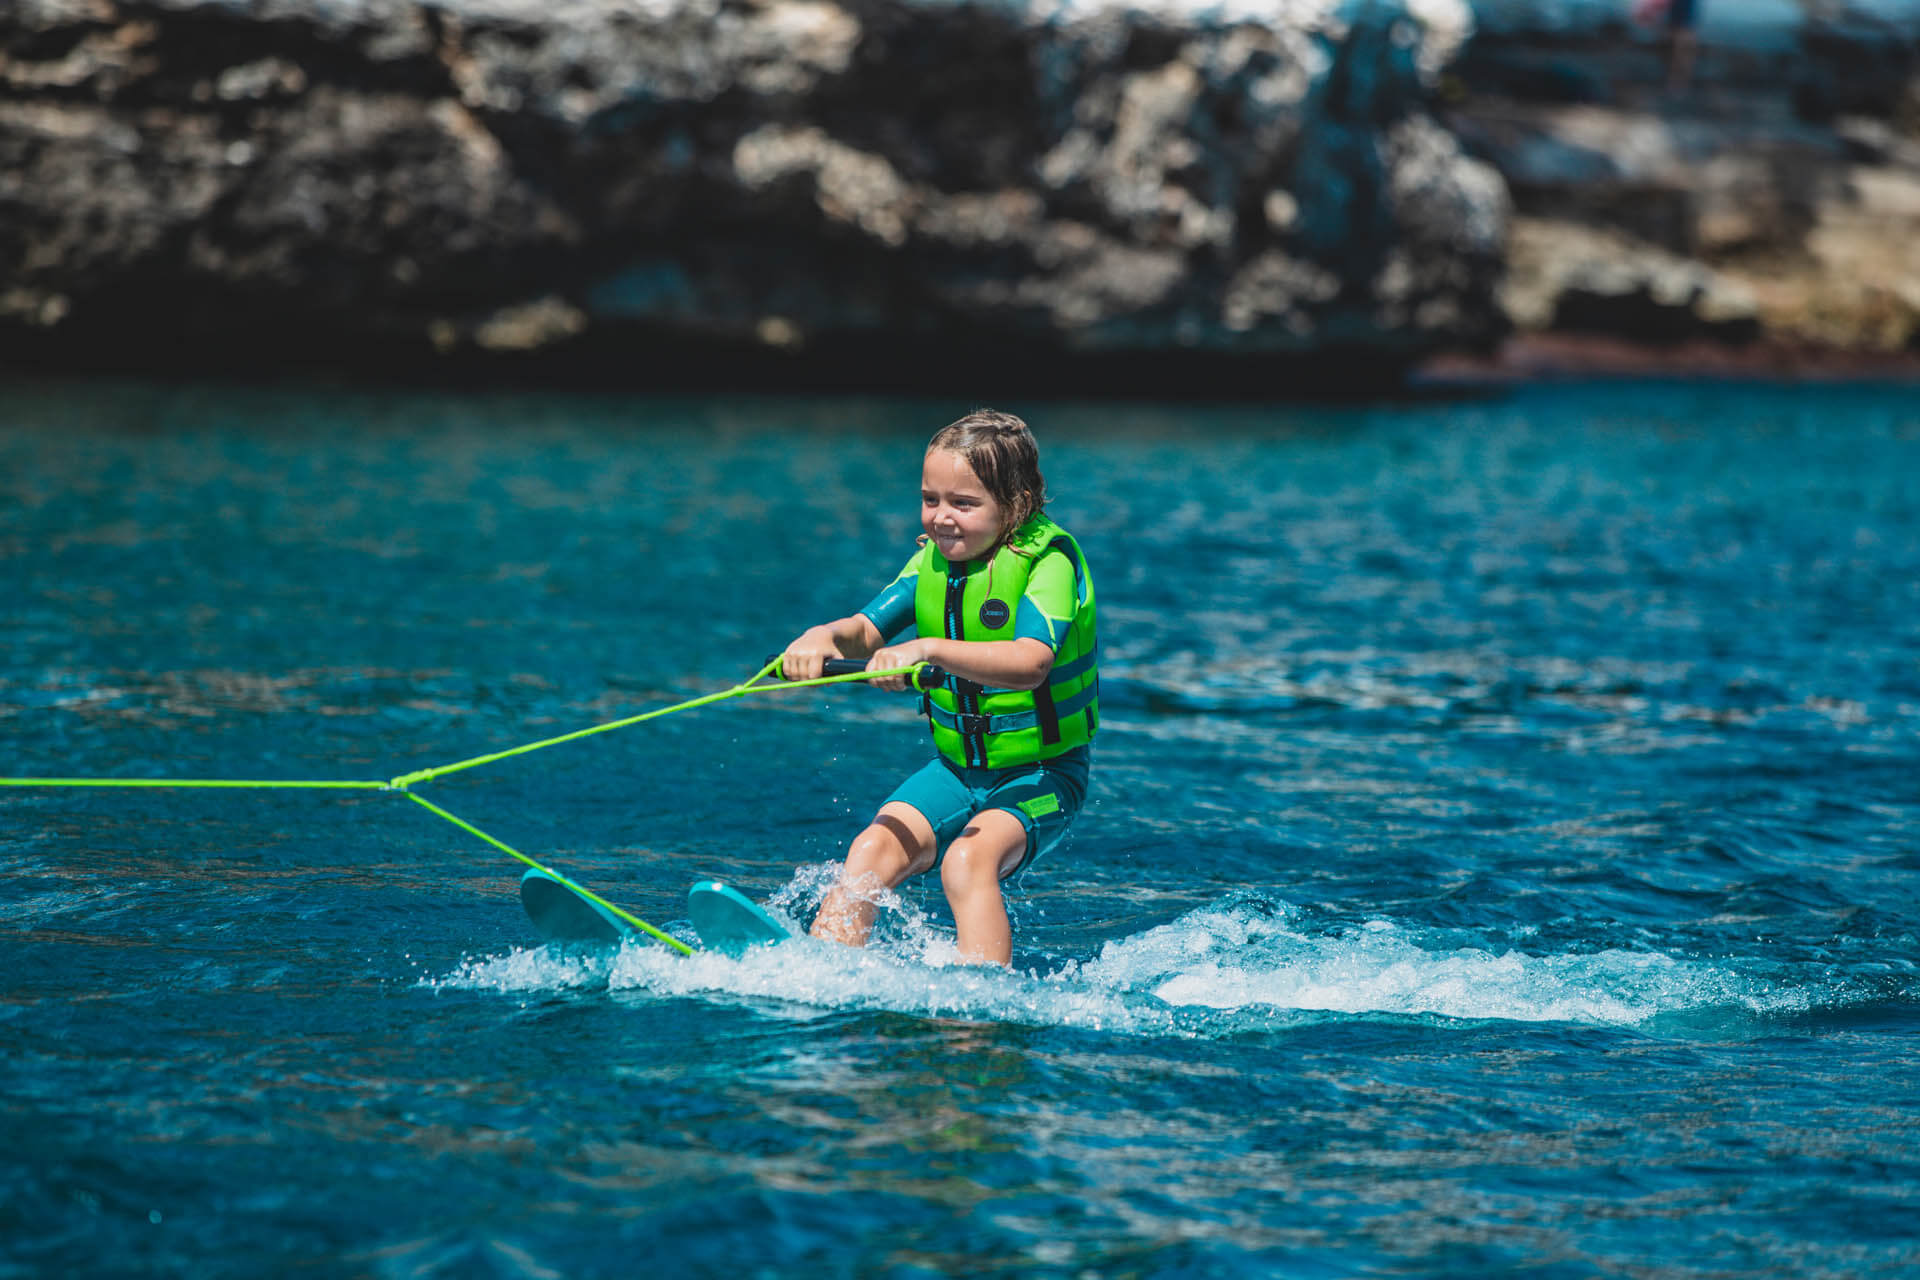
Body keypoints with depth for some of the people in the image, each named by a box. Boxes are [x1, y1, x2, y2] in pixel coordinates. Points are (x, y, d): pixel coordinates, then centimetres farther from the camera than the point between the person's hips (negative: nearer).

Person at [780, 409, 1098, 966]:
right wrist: (824, 636, -26)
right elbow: (866, 631, -2)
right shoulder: (932, 561, 4)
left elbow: (1030, 664, -34)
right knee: (870, 853, -17)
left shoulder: (1049, 560, -17)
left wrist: (929, 649, -46)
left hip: (1042, 774, -6)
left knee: (967, 861, -32)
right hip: (956, 768, 6)